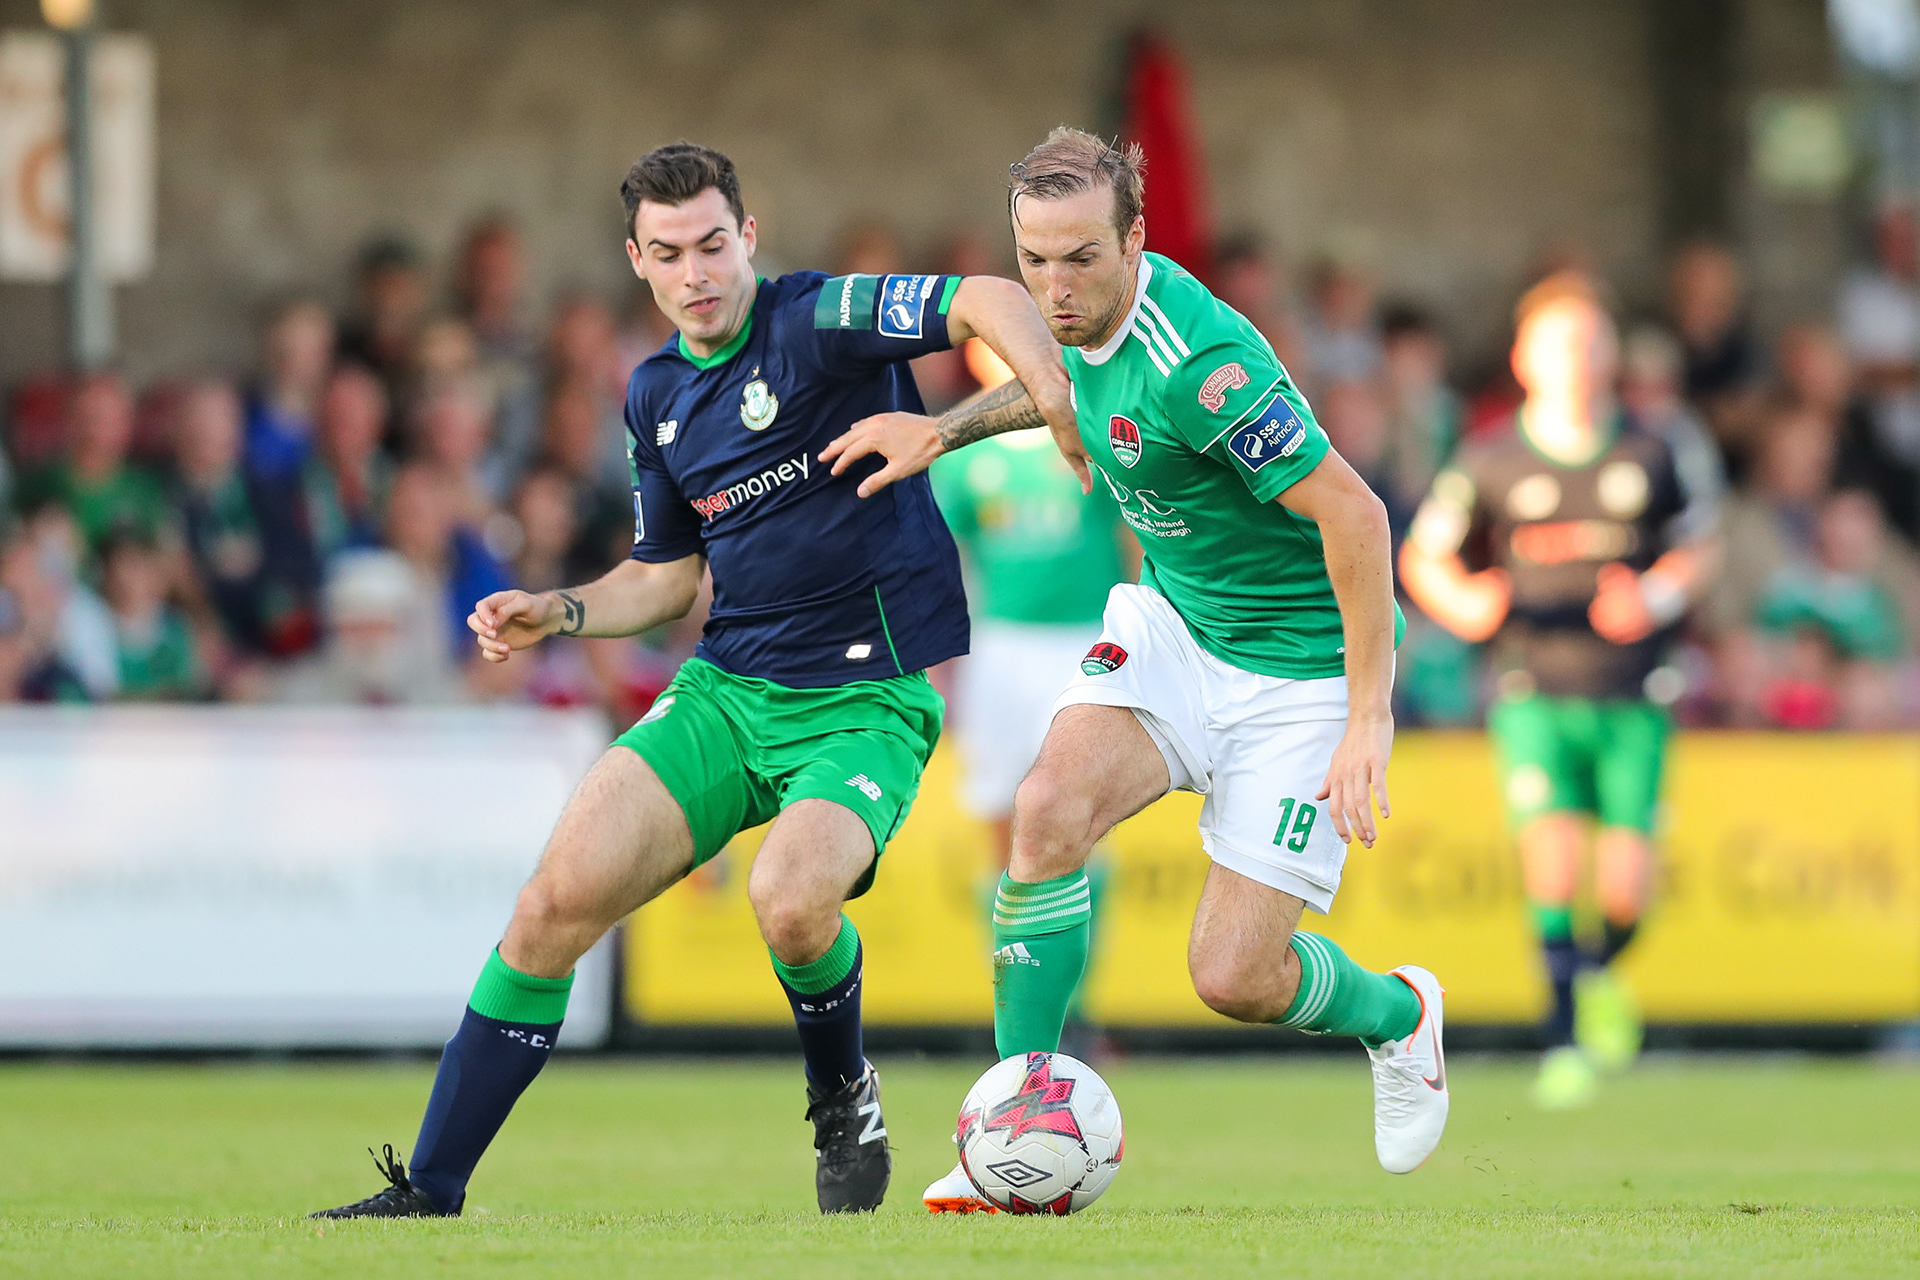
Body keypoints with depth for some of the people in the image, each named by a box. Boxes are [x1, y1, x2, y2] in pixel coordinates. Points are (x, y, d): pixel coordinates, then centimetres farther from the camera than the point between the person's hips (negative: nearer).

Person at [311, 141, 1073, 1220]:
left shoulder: (812, 324, -12)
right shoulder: (657, 393, 12)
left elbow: (990, 303, -25)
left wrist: (1065, 411, -39)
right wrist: (555, 613, 8)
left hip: (867, 701, -6)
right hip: (727, 690, 6)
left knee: (791, 903, -33)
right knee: (559, 898, -9)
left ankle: (845, 1096, 2)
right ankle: (429, 1191, -1)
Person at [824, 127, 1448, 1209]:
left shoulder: (1200, 365, -31)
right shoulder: (1091, 320, -5)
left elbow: (1352, 512, -29)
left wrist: (1369, 720, -29)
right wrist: (946, 429, 13)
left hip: (1299, 664, -7)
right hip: (1171, 620, 7)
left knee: (1235, 978, -8)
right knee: (1050, 813, -22)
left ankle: (1396, 1015, 28)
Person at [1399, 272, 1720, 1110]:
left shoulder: (1648, 458, 4)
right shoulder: (1492, 465, 1)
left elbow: (1696, 545, 16)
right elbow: (1422, 556, 9)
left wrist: (1660, 596, -5)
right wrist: (1463, 602, -12)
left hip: (1632, 700, 1)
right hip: (1535, 694, -1)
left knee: (1624, 883, -6)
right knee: (1550, 849, -19)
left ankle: (1602, 971, 29)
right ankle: (1564, 1033, -8)